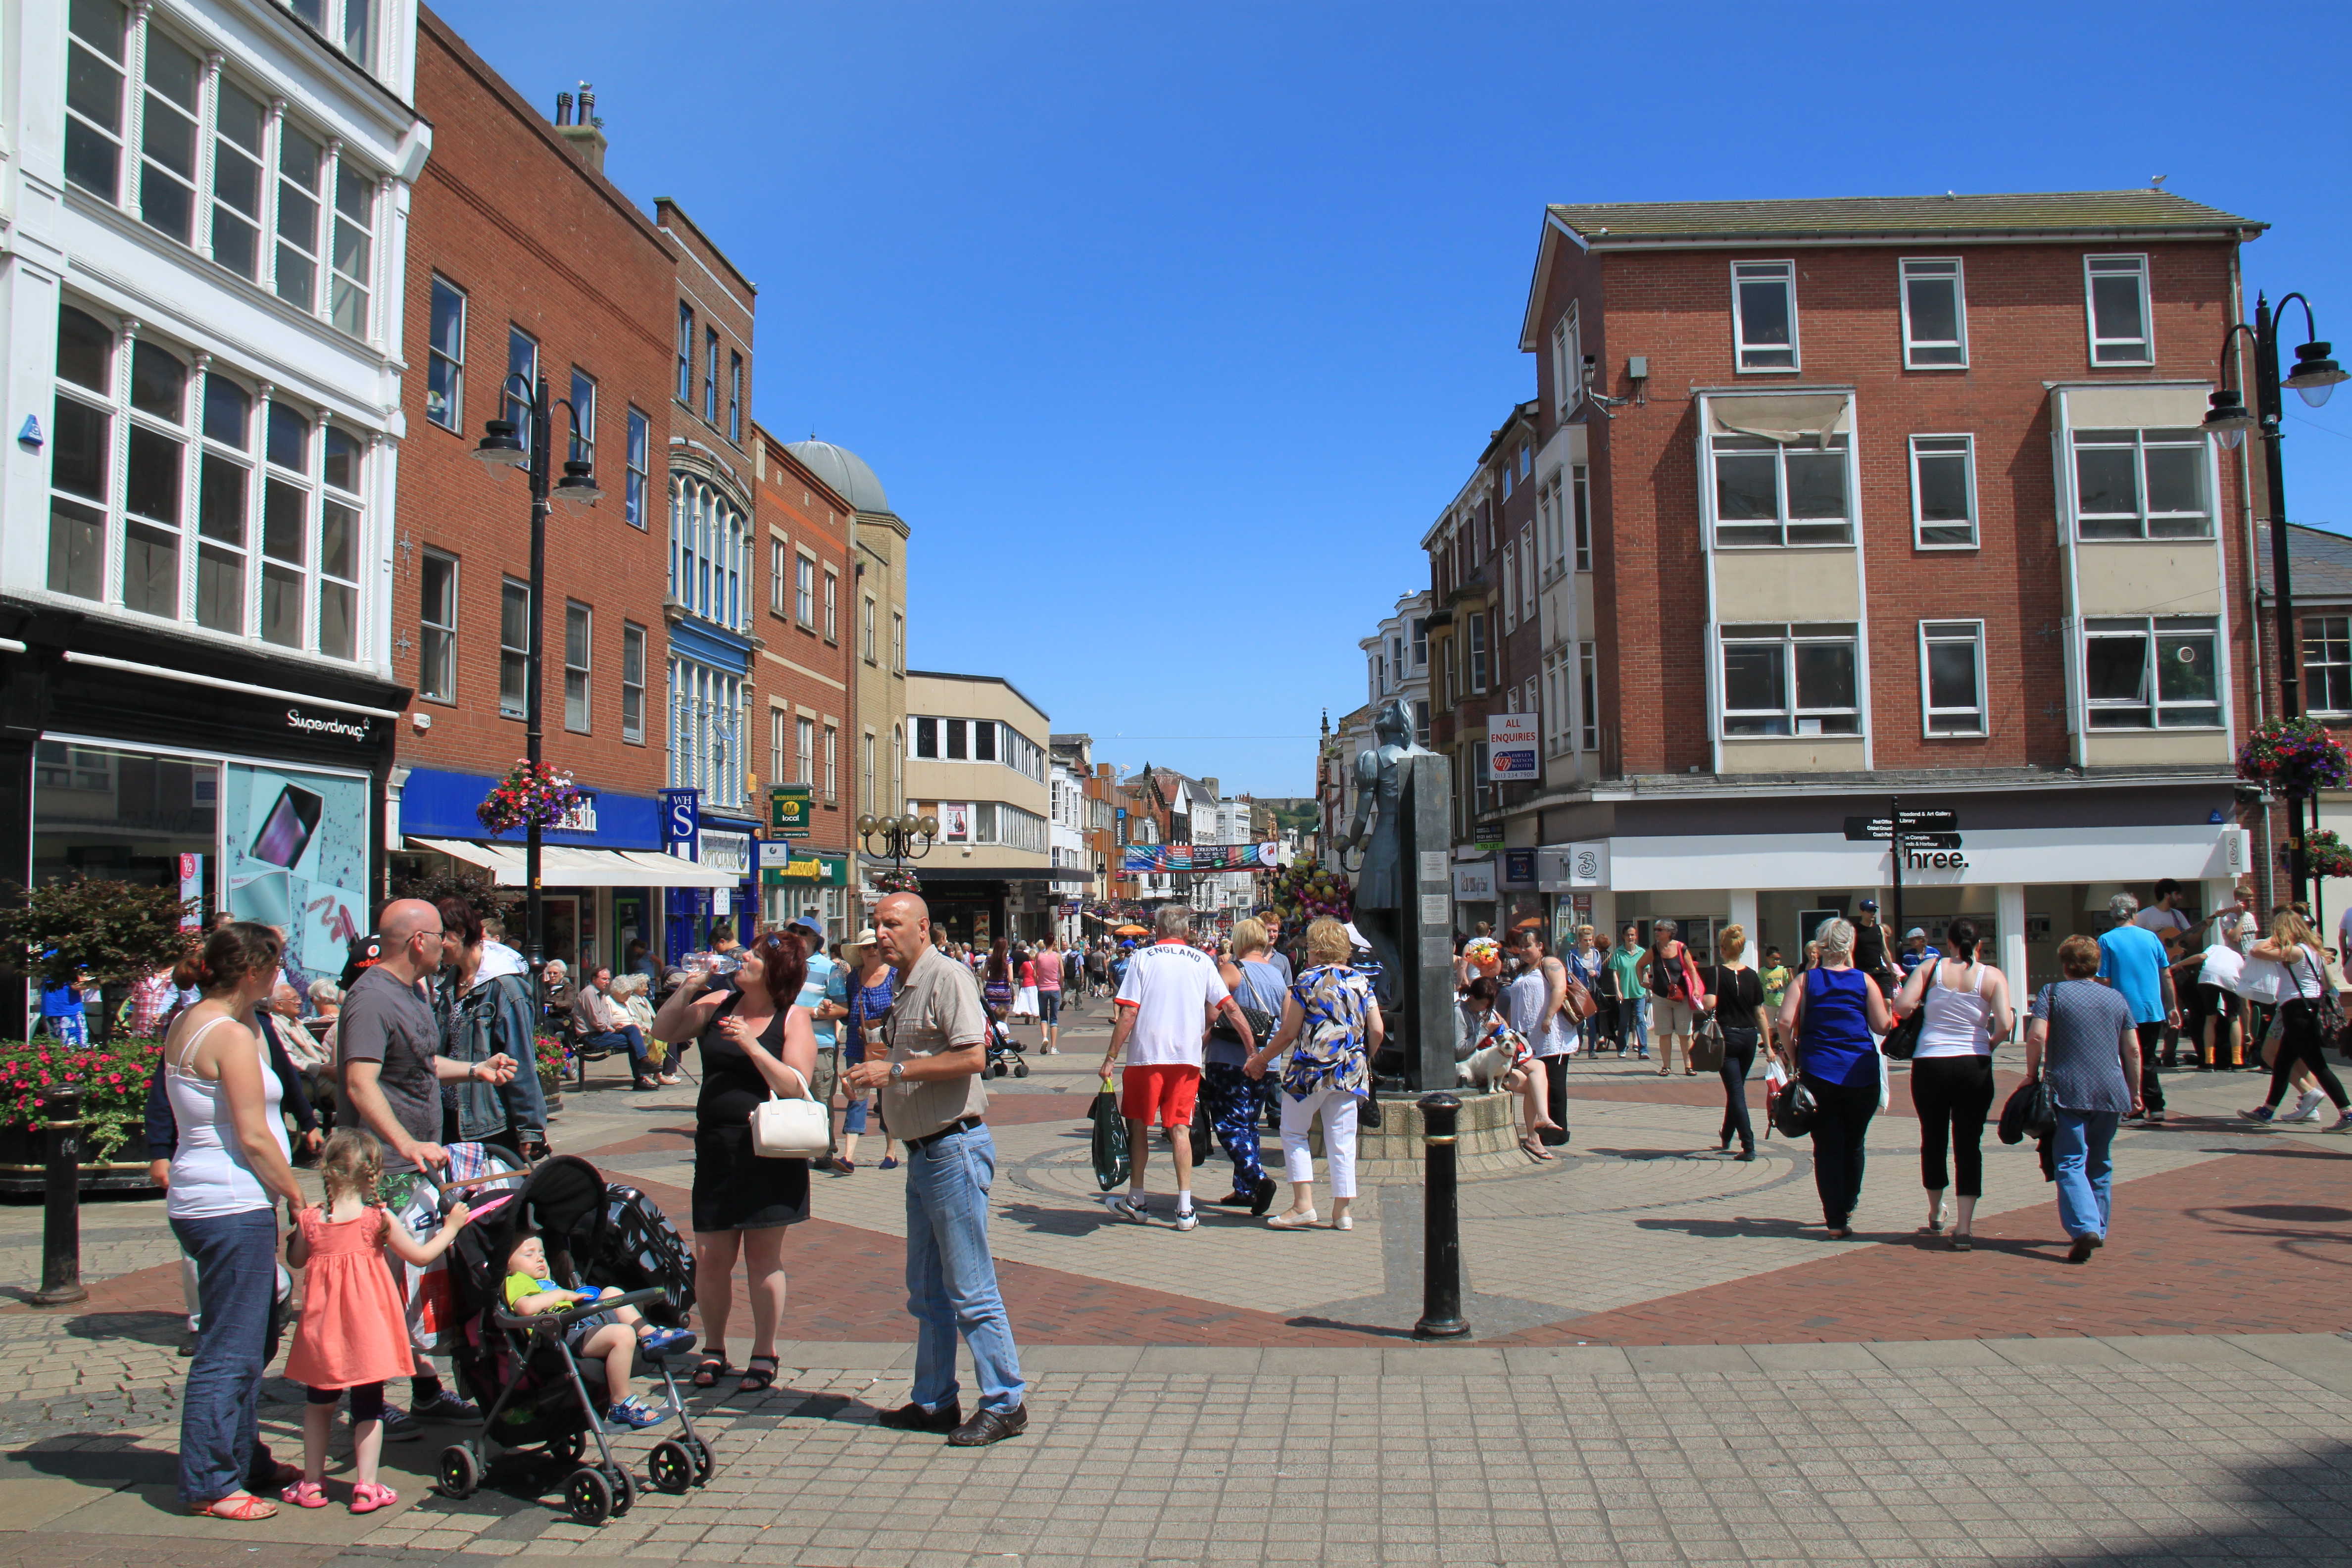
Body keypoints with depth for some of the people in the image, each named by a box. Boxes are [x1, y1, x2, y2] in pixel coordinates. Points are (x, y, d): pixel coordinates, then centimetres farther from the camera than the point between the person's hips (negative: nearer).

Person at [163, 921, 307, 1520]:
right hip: (234, 1206, -10)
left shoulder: (185, 1026, 12)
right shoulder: (232, 1036, -17)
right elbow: (254, 1138, -17)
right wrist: (298, 1198, -9)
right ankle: (210, 1482, 5)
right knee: (230, 1351, -2)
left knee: (244, 1339, 18)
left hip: (199, 1199, 10)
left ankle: (245, 1461, 29)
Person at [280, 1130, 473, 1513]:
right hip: (368, 1330, -3)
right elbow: (421, 1256, -5)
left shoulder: (311, 1219, -4)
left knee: (318, 1403, 21)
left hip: (323, 1330, 3)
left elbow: (296, 1260, 13)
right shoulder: (378, 1219, -12)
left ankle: (311, 1483, 26)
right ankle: (367, 1487, 7)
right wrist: (451, 1227, 8)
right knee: (369, 1406, 9)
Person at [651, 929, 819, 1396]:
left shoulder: (794, 1019, -5)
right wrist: (686, 989, -3)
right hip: (716, 1147, 3)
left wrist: (751, 1044, -22)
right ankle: (713, 1349, 25)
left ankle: (764, 1355, 19)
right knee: (710, 1256, 5)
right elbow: (663, 1032, 11)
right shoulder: (718, 1003, 6)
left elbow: (796, 1086, -14)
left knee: (763, 1254, 5)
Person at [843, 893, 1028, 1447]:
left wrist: (894, 1070, -19)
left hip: (955, 1146, -10)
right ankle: (934, 1401, 25)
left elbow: (971, 1056, -22)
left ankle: (1005, 1404, 3)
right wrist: (876, 1066, 10)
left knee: (970, 1288, -5)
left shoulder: (947, 978, -12)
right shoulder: (903, 990, 17)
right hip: (923, 1151, 10)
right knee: (928, 1291, 15)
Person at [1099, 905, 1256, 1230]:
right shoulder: (1202, 961, 5)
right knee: (1180, 1130, 6)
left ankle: (1136, 1202, 21)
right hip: (1187, 1057, 2)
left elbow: (1128, 1013, -7)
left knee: (1138, 1126, 12)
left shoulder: (1143, 958, -1)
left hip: (1146, 1056, -2)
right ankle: (1185, 1209, 0)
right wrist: (1253, 1052, 9)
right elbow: (1231, 1008, 3)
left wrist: (1111, 1058, -3)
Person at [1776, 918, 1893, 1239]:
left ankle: (1836, 1221, 1)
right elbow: (1883, 1026, -1)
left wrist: (1794, 1056, 3)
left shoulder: (1806, 980, -1)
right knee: (1853, 1145, 19)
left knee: (1827, 1147, 4)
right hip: (1860, 1074, 0)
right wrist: (1888, 1006, 19)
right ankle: (1847, 1207, 34)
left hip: (1817, 1074, 0)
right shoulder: (1864, 981, -2)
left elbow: (1785, 1023, -11)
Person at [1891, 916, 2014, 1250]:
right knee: (1969, 1144, 4)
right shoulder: (1993, 976, -2)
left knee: (1933, 1138, 17)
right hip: (1974, 1067, -1)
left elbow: (1903, 1006, -11)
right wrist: (1990, 1043, 8)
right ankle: (1964, 1228, -1)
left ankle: (1936, 1215, 33)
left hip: (1930, 1063, 1)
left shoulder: (1931, 968, -1)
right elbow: (2005, 1025, -12)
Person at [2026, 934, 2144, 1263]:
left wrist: (2032, 1075, 0)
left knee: (2070, 1163, -5)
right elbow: (2133, 1051, 10)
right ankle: (2098, 1229, 26)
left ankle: (2084, 1228, -24)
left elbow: (2036, 1037, -12)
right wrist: (2135, 1092, 20)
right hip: (2111, 1093, 4)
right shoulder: (2116, 997, 10)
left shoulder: (2052, 992, 0)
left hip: (2068, 1091, -4)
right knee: (2100, 1163, 18)